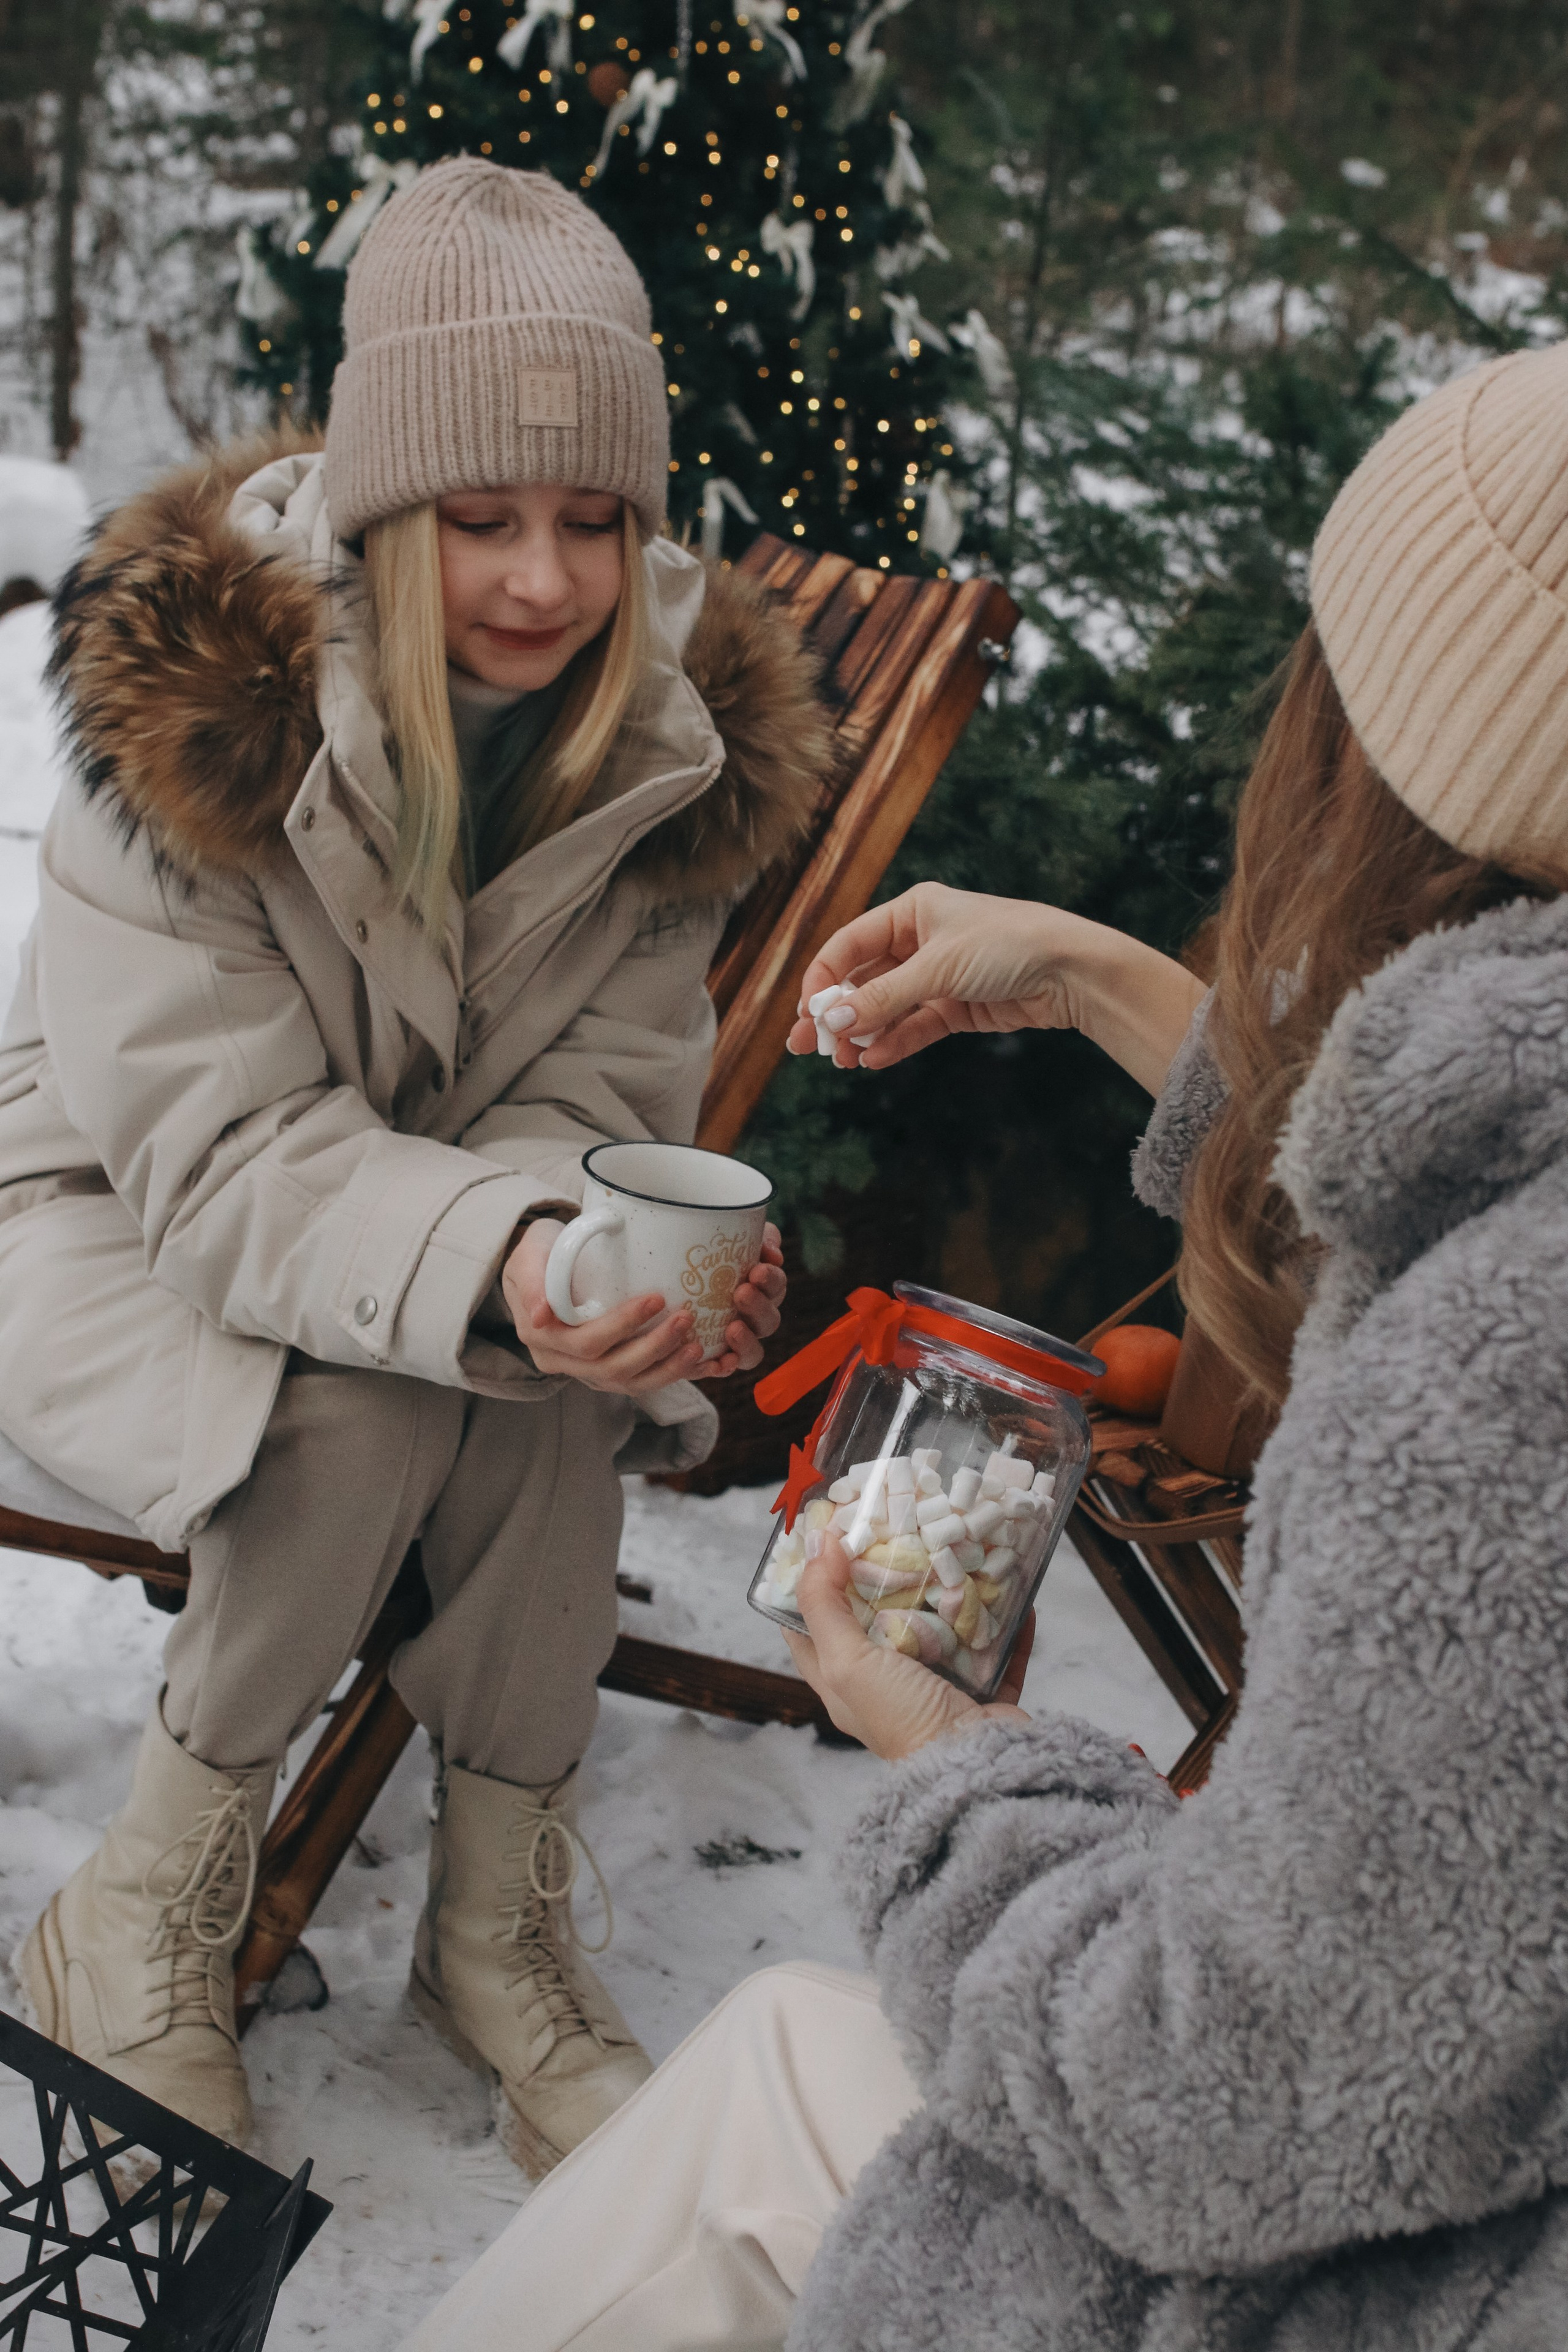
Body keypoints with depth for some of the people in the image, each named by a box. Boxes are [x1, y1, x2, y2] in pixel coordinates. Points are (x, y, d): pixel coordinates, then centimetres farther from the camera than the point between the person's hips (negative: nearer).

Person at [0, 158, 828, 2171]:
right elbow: (213, 1148, -29)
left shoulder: (685, 730, -12)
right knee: (364, 1412, -33)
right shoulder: (192, 699, -25)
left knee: (557, 1404, -29)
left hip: (438, 1216, 4)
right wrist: (493, 1261, -48)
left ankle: (498, 1927, -8)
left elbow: (596, 1094, -11)